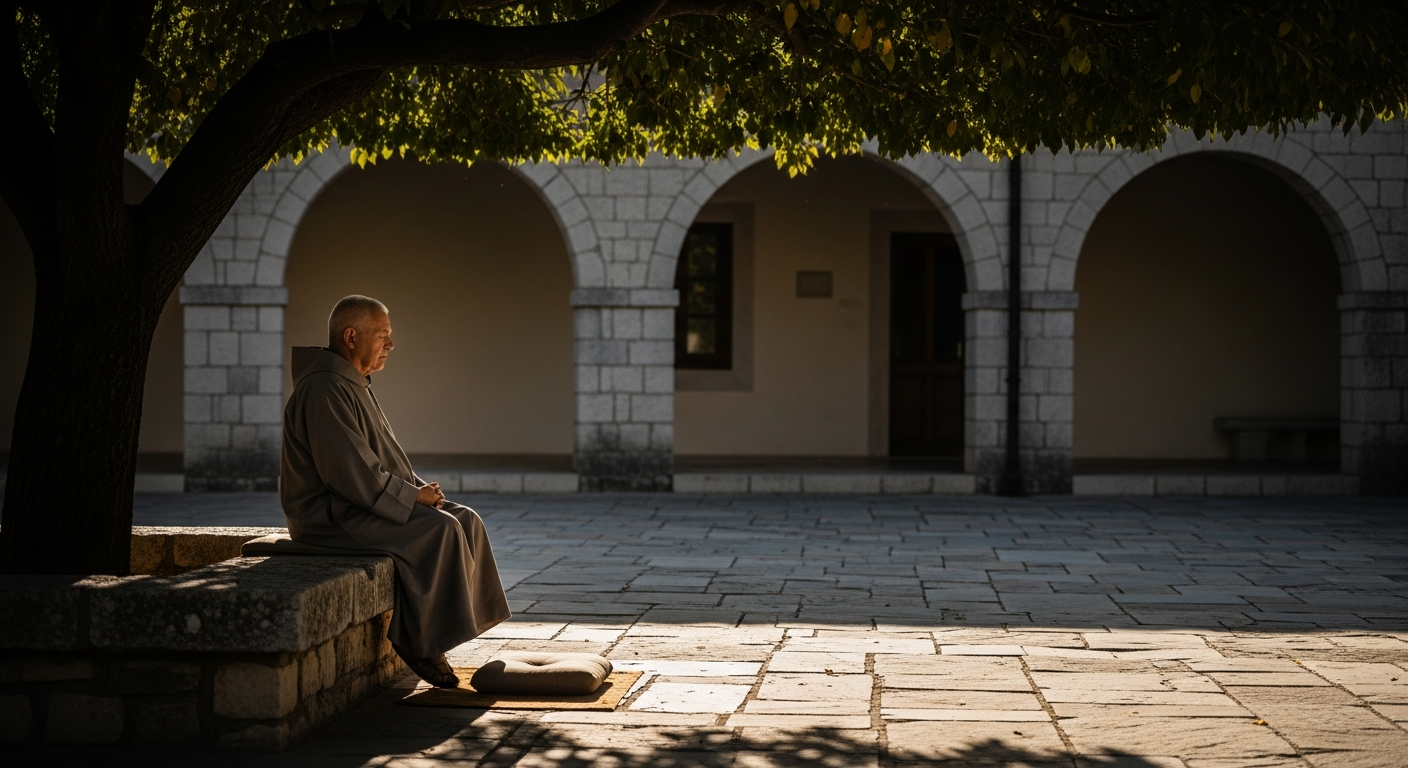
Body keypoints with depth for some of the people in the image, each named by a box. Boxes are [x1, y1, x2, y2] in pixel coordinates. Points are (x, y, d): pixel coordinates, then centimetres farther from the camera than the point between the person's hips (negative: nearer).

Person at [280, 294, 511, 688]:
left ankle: (422, 634, -1)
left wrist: (419, 486, 3)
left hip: (363, 503, 10)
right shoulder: (324, 390, -20)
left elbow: (382, 458, 20)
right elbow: (352, 473, -25)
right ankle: (417, 640, -13)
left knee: (465, 521, -2)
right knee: (439, 530, -24)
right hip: (331, 514, -10)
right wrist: (413, 495, -15)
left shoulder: (354, 385, 15)